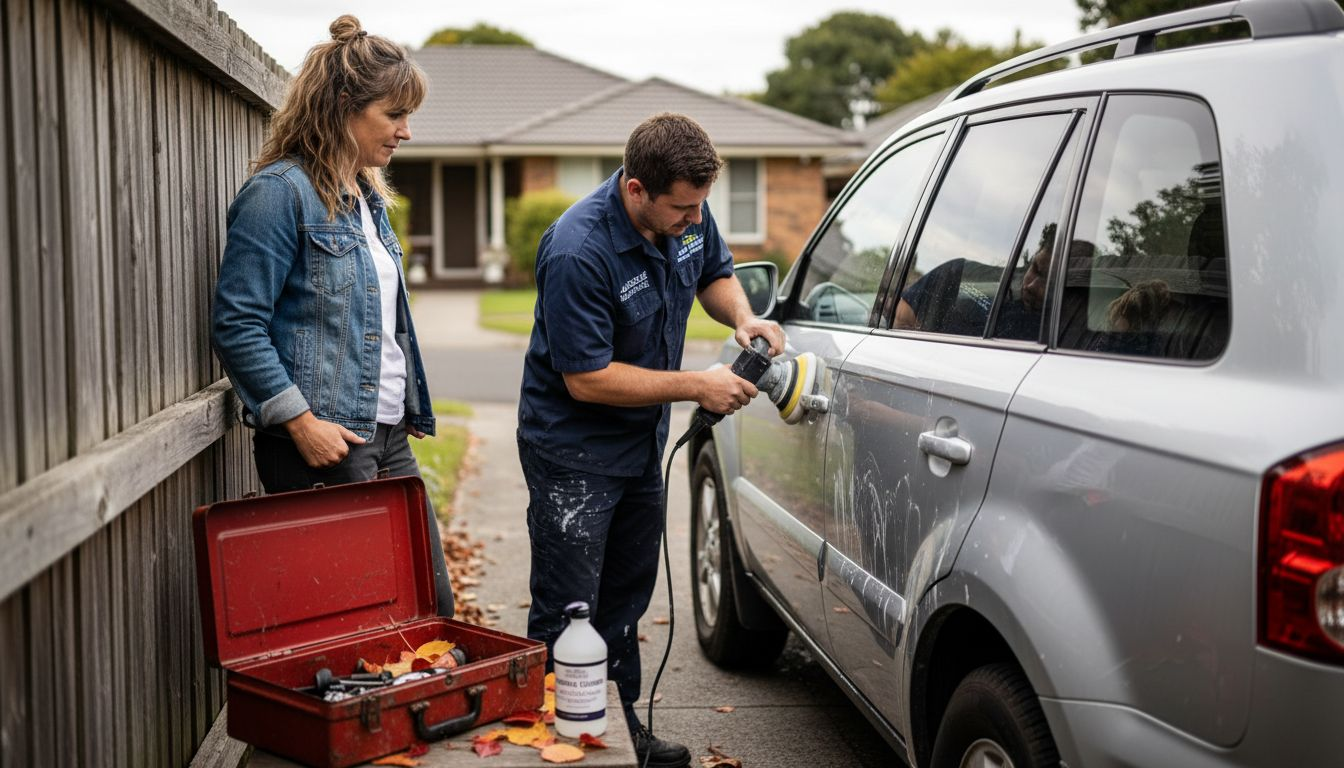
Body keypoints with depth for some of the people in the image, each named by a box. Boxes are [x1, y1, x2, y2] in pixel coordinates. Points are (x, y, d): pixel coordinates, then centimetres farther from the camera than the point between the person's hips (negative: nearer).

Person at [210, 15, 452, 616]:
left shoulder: (367, 195, 16)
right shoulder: (279, 192, -11)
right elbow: (237, 326, -16)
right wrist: (300, 422, -20)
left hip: (388, 438, 9)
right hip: (322, 445, -8)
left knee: (432, 605, 9)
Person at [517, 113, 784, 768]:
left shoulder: (688, 215, -7)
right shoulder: (578, 254, -30)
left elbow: (715, 272, 15)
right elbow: (587, 379, -26)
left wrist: (742, 317, -8)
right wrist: (696, 387, -23)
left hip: (642, 441, 8)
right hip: (573, 450, -8)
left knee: (626, 599, 18)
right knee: (568, 616, -3)